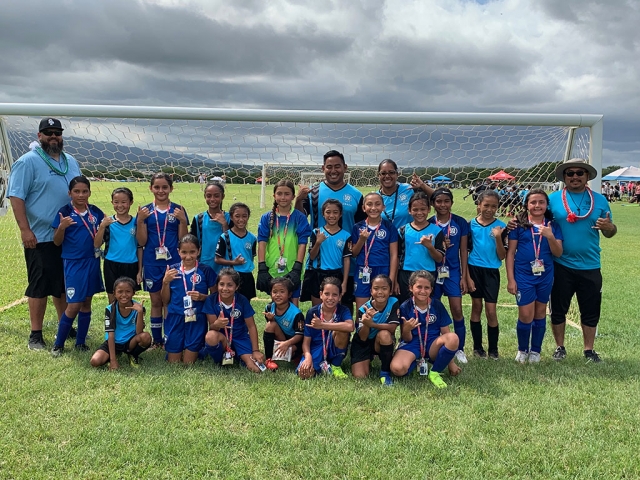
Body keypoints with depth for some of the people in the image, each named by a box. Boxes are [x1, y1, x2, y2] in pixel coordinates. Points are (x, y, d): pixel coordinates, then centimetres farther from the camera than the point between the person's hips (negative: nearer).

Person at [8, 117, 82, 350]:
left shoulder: (71, 162, 13)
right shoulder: (27, 162, -7)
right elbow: (16, 197, -12)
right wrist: (25, 230, -19)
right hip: (40, 237, -6)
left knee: (65, 284, 15)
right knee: (40, 285, 0)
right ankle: (35, 335, 10)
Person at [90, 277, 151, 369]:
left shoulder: (138, 307, -15)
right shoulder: (110, 309, -15)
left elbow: (139, 332, -23)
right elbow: (110, 335, -16)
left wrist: (140, 312, -36)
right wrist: (113, 360, -22)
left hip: (130, 342, 0)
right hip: (114, 342, 0)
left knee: (146, 337, -31)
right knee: (95, 361, -25)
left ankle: (133, 355, 1)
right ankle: (115, 355, 8)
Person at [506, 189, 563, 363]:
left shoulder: (553, 225, 3)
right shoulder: (519, 224, -4)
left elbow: (558, 253, 0)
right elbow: (510, 252, -2)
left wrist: (550, 237, -19)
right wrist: (510, 279, -6)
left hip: (545, 276, 3)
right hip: (524, 275, -3)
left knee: (540, 313, 12)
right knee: (526, 315, -4)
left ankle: (535, 350, 27)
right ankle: (522, 349, 19)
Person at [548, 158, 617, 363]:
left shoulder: (599, 200, 4)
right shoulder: (553, 199, -2)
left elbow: (610, 232, 8)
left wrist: (609, 227, -15)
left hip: (590, 267, 2)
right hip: (561, 266, -1)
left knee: (591, 311, 10)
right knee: (558, 308, 9)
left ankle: (589, 350, 24)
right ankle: (560, 347, 25)